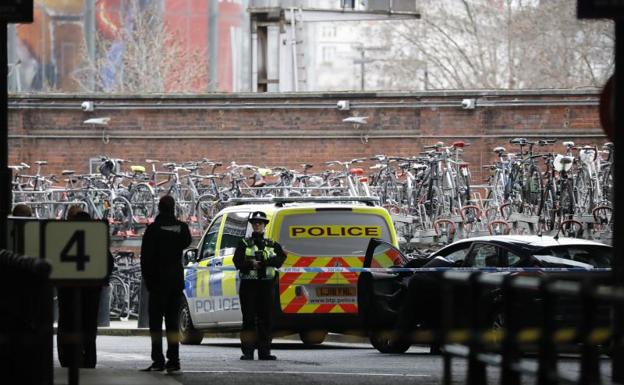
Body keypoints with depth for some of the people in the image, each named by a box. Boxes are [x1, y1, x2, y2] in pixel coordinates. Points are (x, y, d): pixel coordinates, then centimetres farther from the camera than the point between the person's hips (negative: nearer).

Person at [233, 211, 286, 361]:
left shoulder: (272, 245, 14)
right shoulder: (244, 244, 9)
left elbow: (281, 258, -3)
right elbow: (238, 262, -4)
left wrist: (263, 262, -17)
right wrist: (252, 264, -21)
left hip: (267, 286, 2)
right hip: (249, 285, -2)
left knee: (266, 319, 2)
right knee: (249, 319, -5)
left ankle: (264, 351, 5)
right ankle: (248, 352, -4)